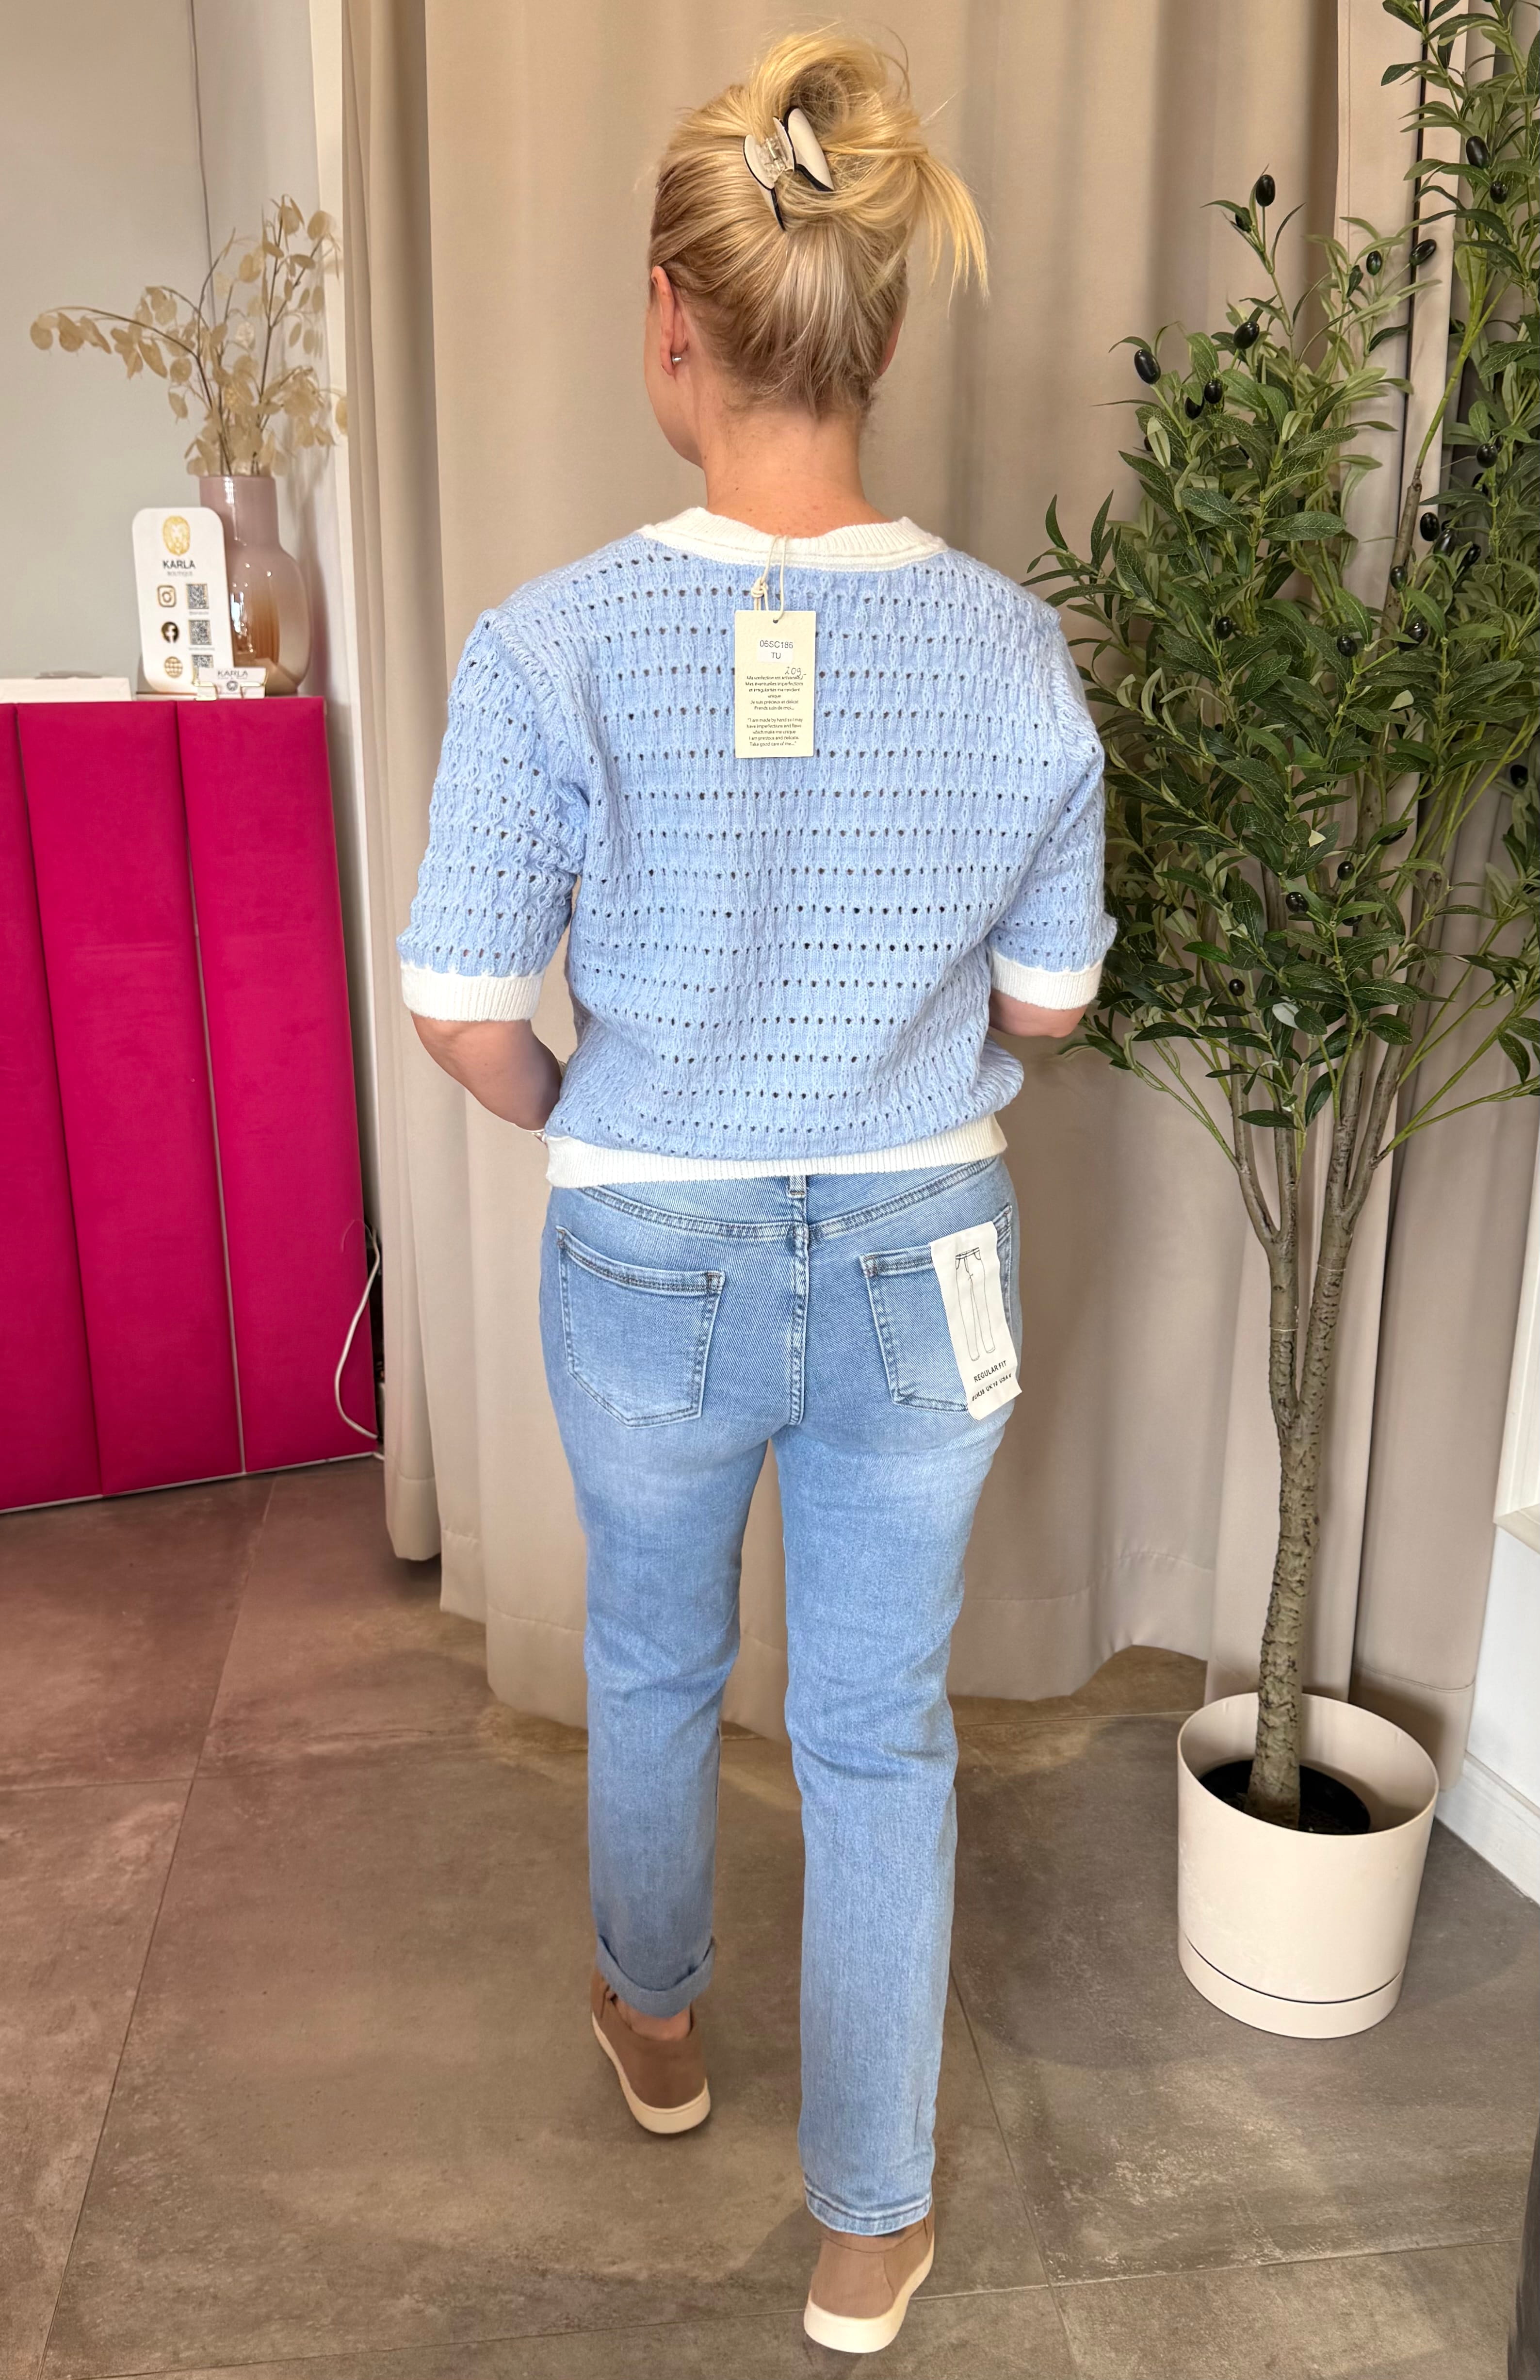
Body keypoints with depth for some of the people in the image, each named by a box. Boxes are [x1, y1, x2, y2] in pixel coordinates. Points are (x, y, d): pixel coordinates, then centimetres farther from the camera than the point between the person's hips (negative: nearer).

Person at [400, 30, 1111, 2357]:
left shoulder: (555, 643, -17)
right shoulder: (1016, 646, -9)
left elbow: (465, 1011, -11)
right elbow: (1048, 993, 0)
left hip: (654, 1264, -1)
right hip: (924, 1257, 2)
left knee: (655, 1663, 26)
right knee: (883, 1729, 17)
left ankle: (657, 2019, 54)